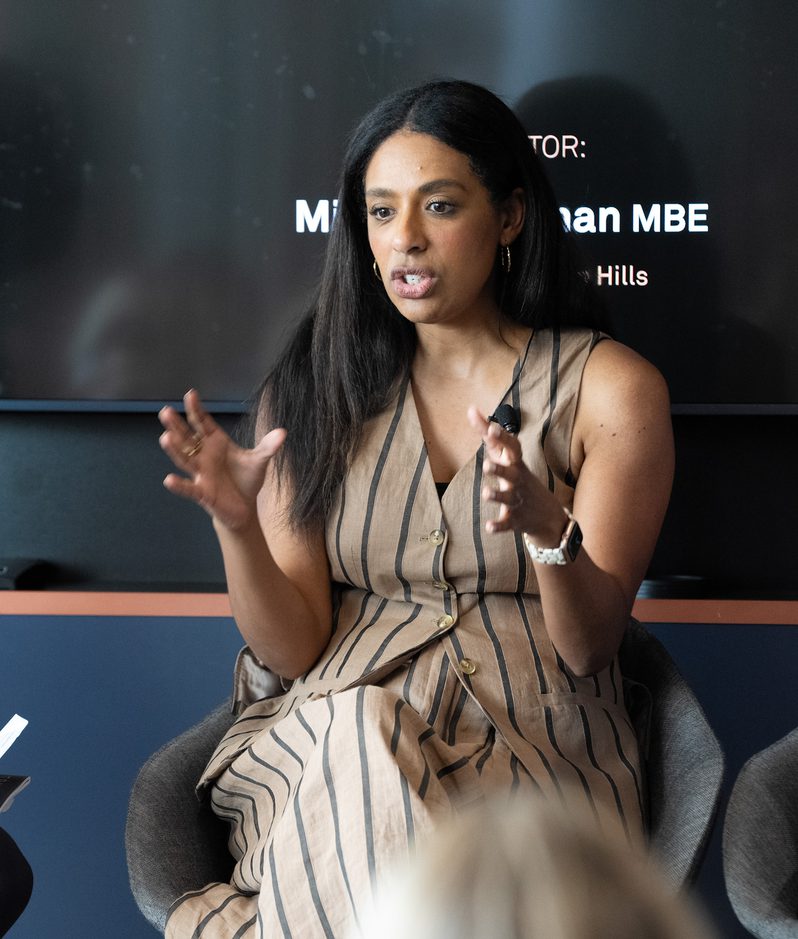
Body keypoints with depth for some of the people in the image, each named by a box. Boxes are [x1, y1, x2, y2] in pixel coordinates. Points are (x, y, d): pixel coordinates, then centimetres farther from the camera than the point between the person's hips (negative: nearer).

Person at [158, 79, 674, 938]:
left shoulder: (610, 389, 2)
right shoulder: (315, 392, 8)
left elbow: (590, 651, -3)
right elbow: (291, 651, 4)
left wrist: (547, 527, -23)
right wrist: (237, 525, -15)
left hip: (534, 749, -1)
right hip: (330, 734, 2)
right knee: (359, 739, -33)